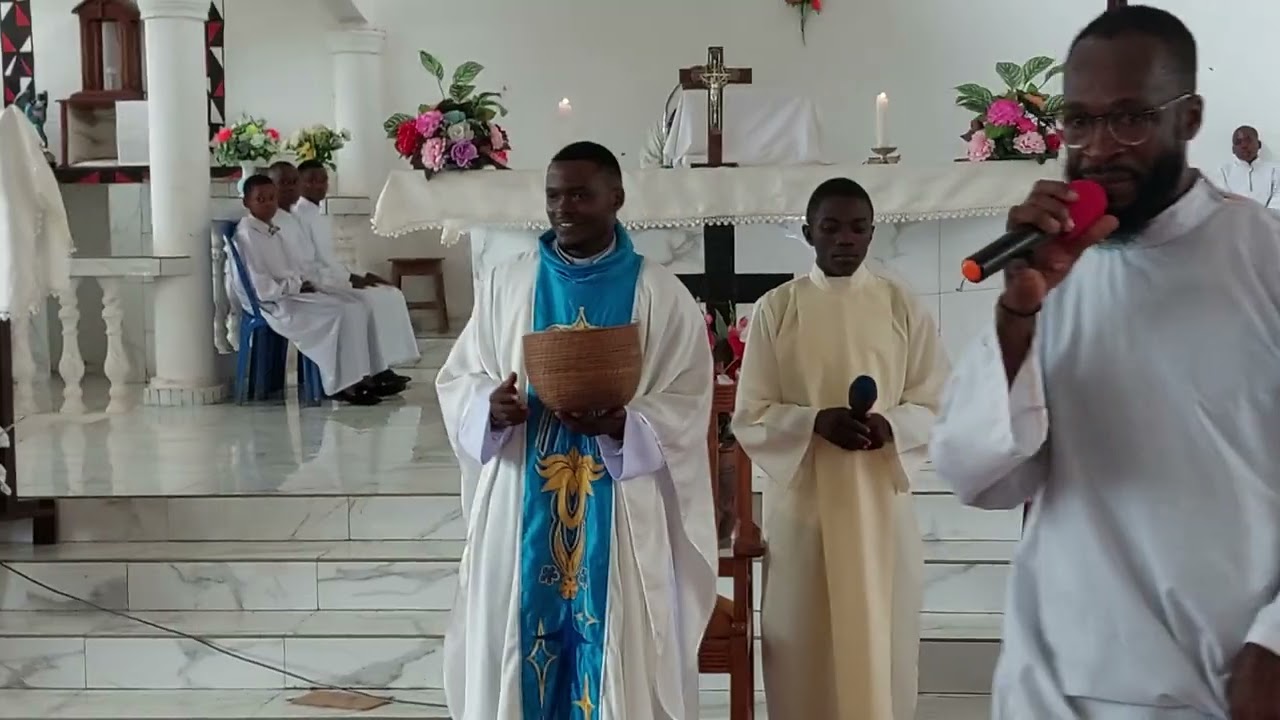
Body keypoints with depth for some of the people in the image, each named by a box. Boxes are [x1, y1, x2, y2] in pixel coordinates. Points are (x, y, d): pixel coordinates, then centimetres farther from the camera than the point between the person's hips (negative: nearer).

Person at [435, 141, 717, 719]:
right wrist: (490, 408, -14)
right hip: (522, 509, 2)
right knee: (518, 649, 6)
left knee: (619, 656, 3)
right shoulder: (505, 284, 7)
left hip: (620, 512, -2)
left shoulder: (661, 294, 0)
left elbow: (688, 404, -3)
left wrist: (623, 425, -21)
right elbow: (457, 378, 8)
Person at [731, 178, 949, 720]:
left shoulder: (901, 305, 4)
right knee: (805, 648, 3)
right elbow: (750, 416, 0)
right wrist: (814, 421, -17)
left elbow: (938, 405, 5)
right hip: (802, 502, 0)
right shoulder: (775, 308, 2)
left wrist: (891, 424, -15)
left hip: (881, 500, 1)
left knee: (882, 644, 4)